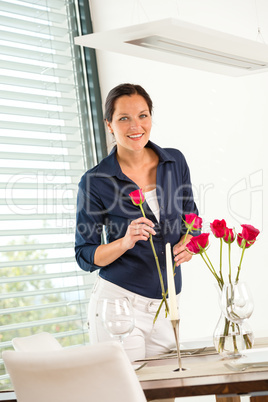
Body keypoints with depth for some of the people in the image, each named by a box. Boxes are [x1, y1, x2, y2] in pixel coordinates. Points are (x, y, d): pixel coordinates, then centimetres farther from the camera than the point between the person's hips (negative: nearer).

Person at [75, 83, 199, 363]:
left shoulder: (175, 162, 2)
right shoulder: (95, 182, -9)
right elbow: (85, 257, -5)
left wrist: (187, 243, -8)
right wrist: (125, 241, -22)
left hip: (167, 301, 4)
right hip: (119, 300, -4)